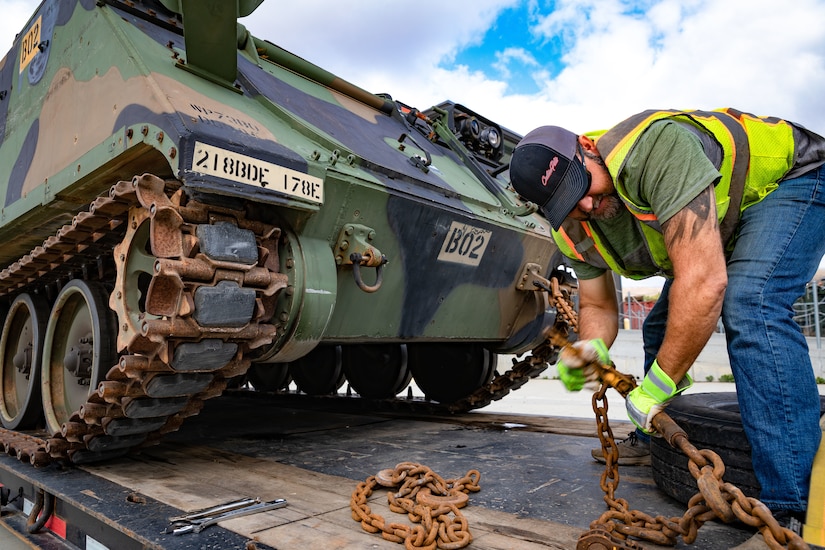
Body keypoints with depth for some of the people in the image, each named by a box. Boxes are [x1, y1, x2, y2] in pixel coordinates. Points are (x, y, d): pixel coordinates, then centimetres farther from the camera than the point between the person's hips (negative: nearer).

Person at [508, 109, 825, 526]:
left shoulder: (656, 146, -39)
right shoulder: (576, 233, -14)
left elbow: (705, 281, -43)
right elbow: (598, 306, -4)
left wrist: (656, 387, -34)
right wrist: (592, 347, -29)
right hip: (721, 229, 7)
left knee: (749, 308, -31)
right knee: (661, 326, 8)